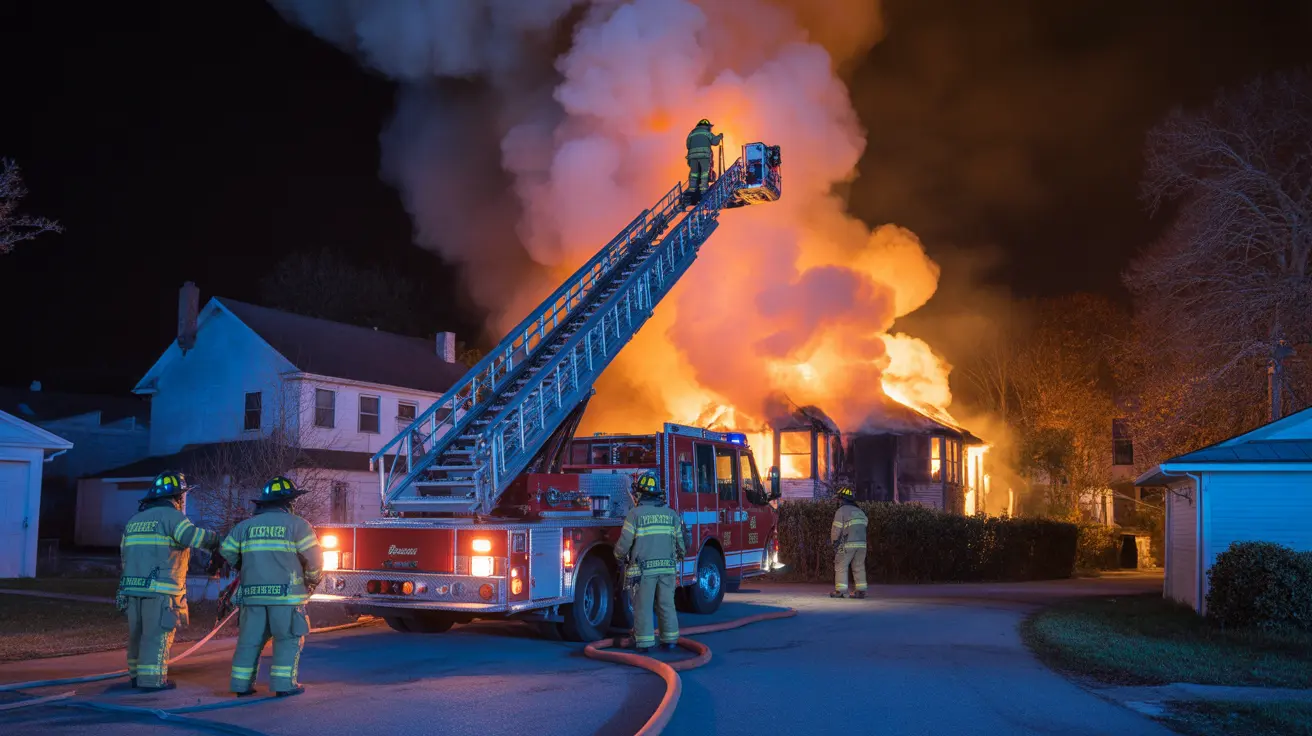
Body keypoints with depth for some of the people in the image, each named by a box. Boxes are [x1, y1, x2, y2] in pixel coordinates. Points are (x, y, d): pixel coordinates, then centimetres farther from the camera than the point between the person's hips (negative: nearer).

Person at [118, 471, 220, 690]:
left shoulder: (134, 520, 19)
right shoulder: (171, 516, -7)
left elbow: (125, 556, 22)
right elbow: (195, 537, -23)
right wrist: (218, 540, -10)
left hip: (133, 587, 8)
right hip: (160, 589, -8)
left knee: (137, 633, 15)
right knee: (158, 635, -3)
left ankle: (136, 675, 23)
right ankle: (152, 679, -3)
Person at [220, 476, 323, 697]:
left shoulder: (245, 526, 11)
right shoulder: (297, 525, -2)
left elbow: (227, 553, 13)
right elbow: (313, 558, -5)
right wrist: (312, 580, 13)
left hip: (252, 593, 4)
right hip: (286, 593, -4)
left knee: (250, 639, 11)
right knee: (288, 639, 3)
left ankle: (242, 685, 15)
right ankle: (284, 684, -1)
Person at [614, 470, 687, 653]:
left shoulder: (635, 513, -8)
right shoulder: (670, 514, 6)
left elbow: (625, 542, -7)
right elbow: (680, 541, 8)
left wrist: (619, 556, 13)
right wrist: (679, 555, 28)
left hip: (643, 568, -4)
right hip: (667, 568, 4)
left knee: (643, 606, 2)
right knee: (666, 604, 11)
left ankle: (645, 642, 4)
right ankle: (670, 640, 15)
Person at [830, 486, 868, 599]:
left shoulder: (841, 511, -5)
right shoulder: (860, 511, 16)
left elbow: (836, 530, -6)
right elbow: (863, 527, 14)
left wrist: (834, 541, 9)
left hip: (847, 544, -6)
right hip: (861, 543, 6)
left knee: (841, 567, 2)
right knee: (859, 567, 10)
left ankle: (840, 590, -2)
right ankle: (861, 591, 6)